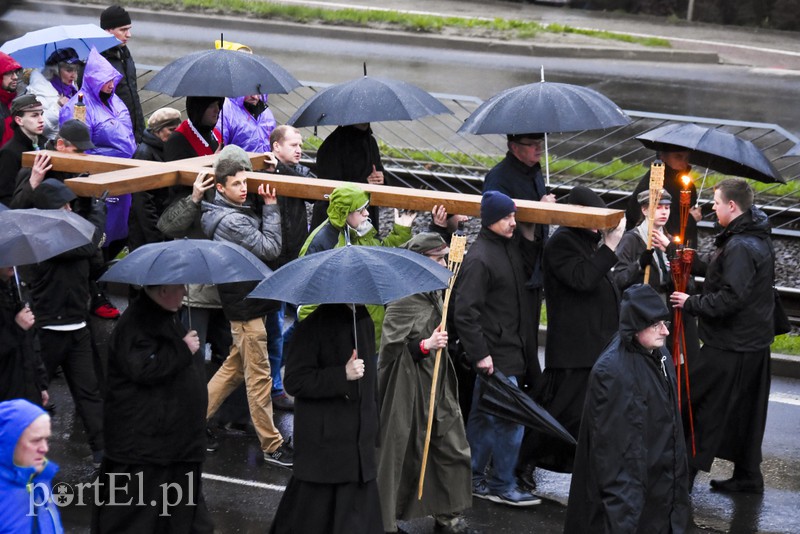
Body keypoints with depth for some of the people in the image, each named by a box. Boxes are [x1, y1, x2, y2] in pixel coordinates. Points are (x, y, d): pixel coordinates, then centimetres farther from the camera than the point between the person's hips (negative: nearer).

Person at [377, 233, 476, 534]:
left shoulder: (435, 294, 9)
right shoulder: (402, 301, -17)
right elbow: (391, 348, -18)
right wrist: (425, 346, -25)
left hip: (437, 387, 8)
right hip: (408, 392, -8)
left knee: (453, 450, 9)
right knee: (400, 454, -1)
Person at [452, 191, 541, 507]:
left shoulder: (512, 246, 8)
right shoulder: (478, 258, -16)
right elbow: (464, 312, -19)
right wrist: (479, 354, -21)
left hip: (513, 351, 8)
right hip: (496, 356, -8)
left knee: (483, 419, 15)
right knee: (510, 421, -6)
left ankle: (472, 479, 24)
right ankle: (502, 486, 4)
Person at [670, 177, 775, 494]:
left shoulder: (739, 247, -22)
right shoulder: (759, 240, 10)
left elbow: (730, 298, -27)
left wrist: (692, 304, -15)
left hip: (728, 348, -10)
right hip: (755, 341, 10)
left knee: (702, 407, -1)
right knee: (747, 412, 16)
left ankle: (688, 470, 4)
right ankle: (748, 476, 23)